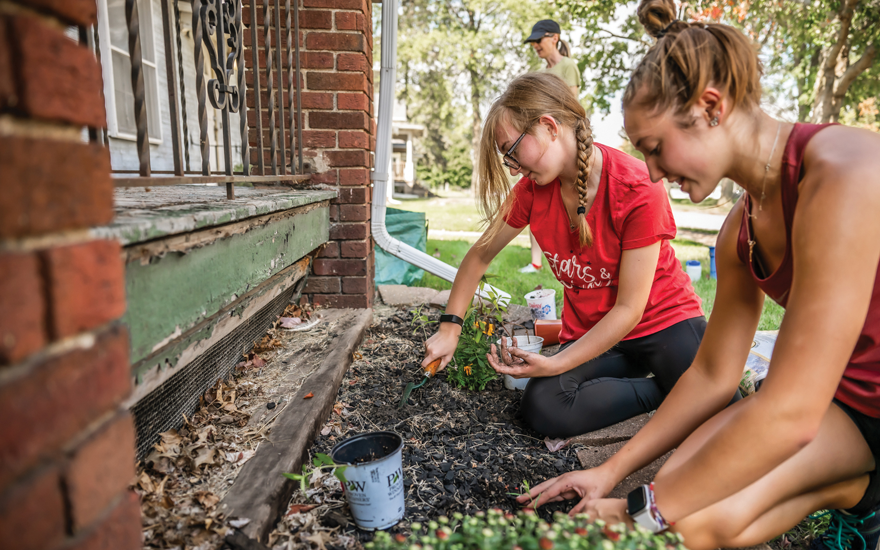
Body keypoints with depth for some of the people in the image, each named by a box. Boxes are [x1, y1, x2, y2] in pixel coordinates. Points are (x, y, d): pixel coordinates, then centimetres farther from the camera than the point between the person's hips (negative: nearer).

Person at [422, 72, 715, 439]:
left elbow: (629, 308, -20)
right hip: (590, 331, 4)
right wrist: (449, 327, -1)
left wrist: (556, 364, -26)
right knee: (543, 408, -25)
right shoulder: (533, 189, -7)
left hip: (664, 319, -3)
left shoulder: (638, 189, -22)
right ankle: (661, 389, -3)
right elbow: (480, 255, 5)